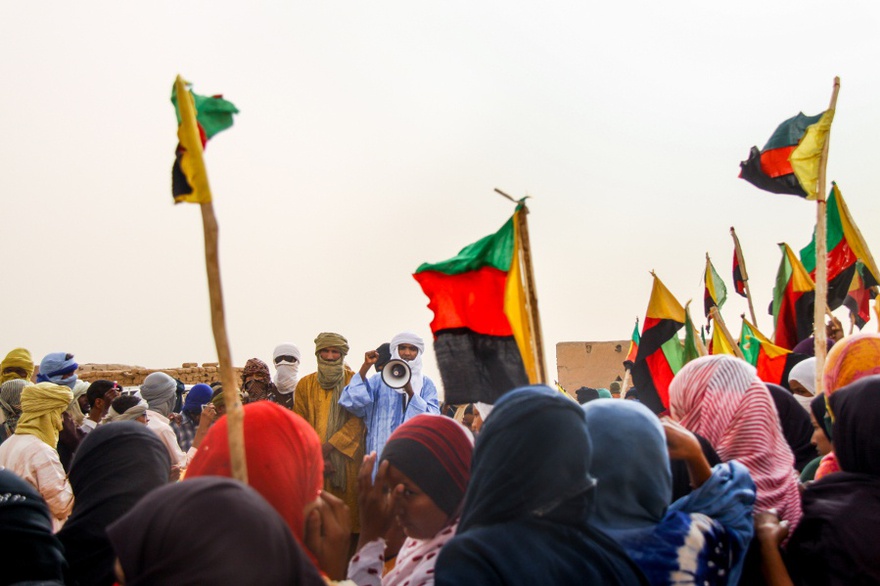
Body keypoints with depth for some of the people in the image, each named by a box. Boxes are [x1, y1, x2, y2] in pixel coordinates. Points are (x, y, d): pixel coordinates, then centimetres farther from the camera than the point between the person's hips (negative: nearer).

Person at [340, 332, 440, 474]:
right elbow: (353, 402, -7)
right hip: (382, 450, 0)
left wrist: (411, 392, -17)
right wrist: (365, 367, -14)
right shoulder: (379, 380, 8)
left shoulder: (426, 384, 10)